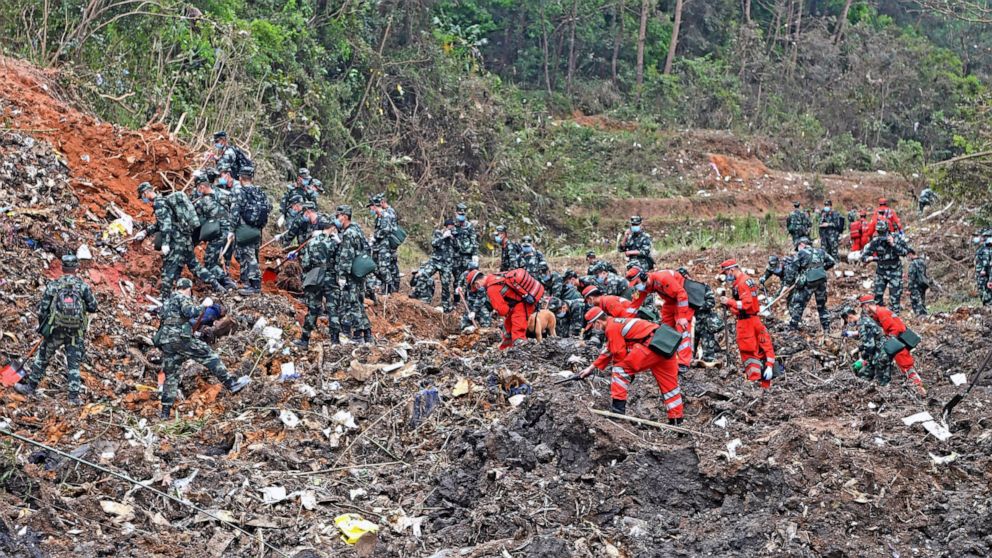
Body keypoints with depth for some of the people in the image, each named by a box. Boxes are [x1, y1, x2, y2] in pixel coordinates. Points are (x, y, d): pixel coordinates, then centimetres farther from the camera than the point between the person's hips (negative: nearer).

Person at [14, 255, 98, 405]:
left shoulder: (53, 285, -3)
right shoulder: (83, 286, -3)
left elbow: (41, 309, -1)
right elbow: (93, 307, -3)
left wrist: (42, 328, 14)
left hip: (55, 330, 0)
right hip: (76, 332, 0)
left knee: (42, 358, 15)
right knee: (73, 364, 7)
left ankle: (30, 387, 25)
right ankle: (74, 396, 3)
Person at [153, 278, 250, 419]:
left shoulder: (166, 302, 26)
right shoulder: (183, 298, 0)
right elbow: (189, 312, -19)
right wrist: (204, 305, -7)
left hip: (164, 341, 8)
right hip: (179, 337, -8)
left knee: (171, 376, 10)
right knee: (209, 356, -5)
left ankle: (165, 412, 6)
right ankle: (231, 384, -14)